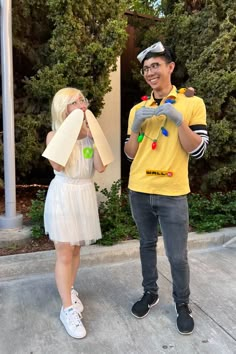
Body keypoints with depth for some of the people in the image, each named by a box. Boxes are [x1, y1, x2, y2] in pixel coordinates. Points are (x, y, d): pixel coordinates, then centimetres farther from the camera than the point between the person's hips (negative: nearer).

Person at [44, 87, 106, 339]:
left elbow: (100, 167, -7)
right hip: (63, 195, -4)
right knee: (64, 253, -2)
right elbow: (57, 165, -21)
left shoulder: (90, 133, 3)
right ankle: (68, 309, 7)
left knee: (76, 250, 15)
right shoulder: (54, 135, -4)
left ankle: (69, 290, 35)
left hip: (86, 194, 4)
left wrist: (94, 137, -12)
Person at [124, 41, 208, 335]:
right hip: (139, 191, 4)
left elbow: (198, 151, -8)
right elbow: (129, 154, 6)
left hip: (173, 194, -3)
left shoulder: (192, 103, -3)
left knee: (177, 255, 3)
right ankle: (150, 293, 36)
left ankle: (182, 304, 26)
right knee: (147, 245, 17)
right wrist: (135, 126, -11)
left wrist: (178, 119, -20)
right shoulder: (137, 109, 7)